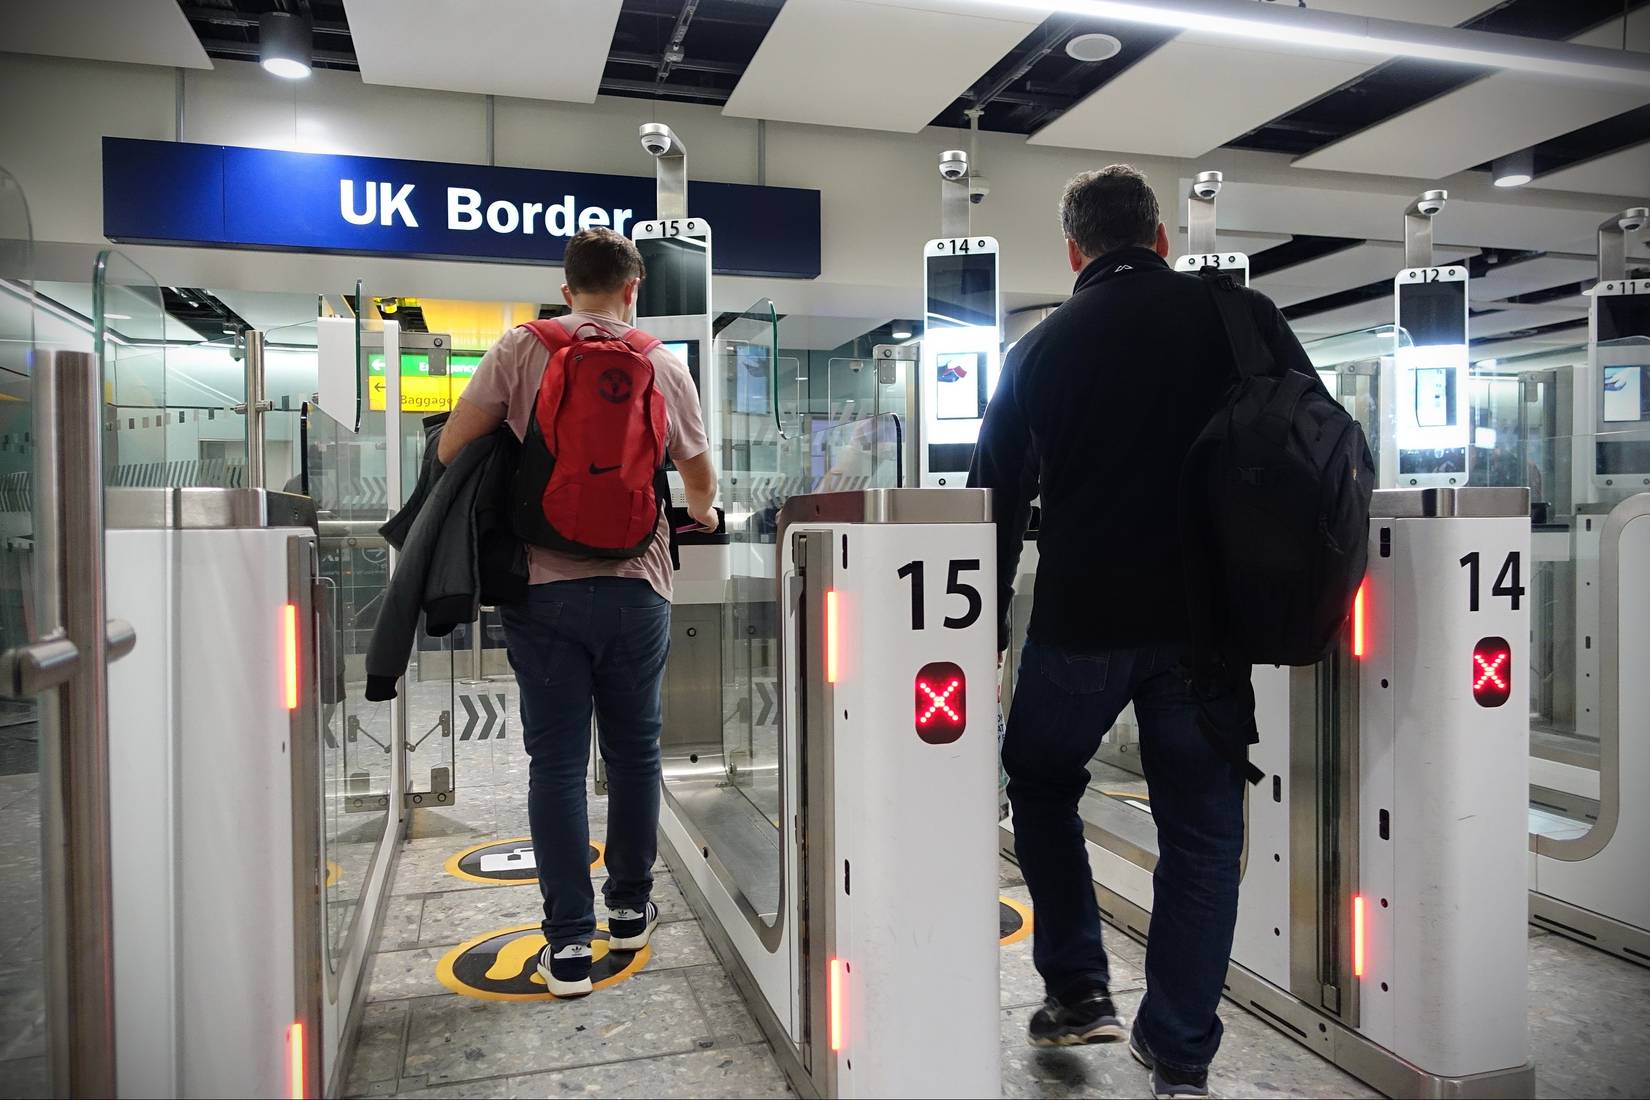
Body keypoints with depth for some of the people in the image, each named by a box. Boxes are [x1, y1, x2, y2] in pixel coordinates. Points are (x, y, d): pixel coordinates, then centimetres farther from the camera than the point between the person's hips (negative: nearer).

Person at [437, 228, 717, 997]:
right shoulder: (664, 365, 5)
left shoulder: (521, 350, 1)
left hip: (540, 583, -1)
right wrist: (702, 515, 37)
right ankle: (630, 908, 28)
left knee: (556, 760, 4)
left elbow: (453, 449, -1)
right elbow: (700, 482, 14)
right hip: (634, 585, 1)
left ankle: (568, 942, 7)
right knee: (633, 750, 15)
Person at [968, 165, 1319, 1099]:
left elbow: (1000, 500, 5)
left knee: (1042, 787, 22)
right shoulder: (1241, 318, 4)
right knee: (1202, 829, 11)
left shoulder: (1043, 348, 4)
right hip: (1207, 622, 1)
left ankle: (1079, 991, 22)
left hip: (1080, 621, 0)